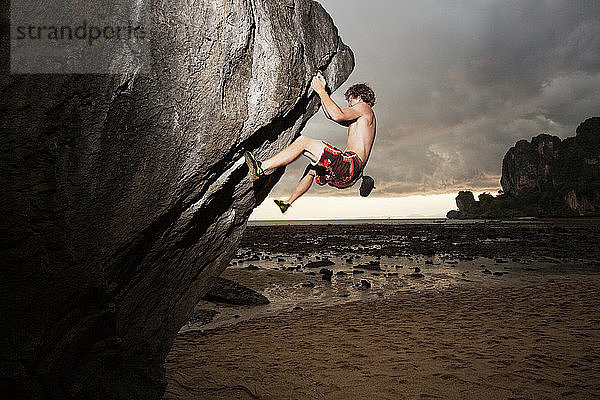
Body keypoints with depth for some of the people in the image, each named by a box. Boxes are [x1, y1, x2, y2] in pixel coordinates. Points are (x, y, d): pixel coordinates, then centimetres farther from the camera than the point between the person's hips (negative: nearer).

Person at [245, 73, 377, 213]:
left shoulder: (364, 107, 4)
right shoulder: (356, 120, 31)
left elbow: (338, 116, -16)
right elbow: (330, 114, 40)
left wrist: (321, 91, -6)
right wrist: (323, 90, 33)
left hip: (350, 165, -10)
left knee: (302, 142, -15)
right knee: (312, 169, 34)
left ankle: (261, 168, -17)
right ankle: (288, 203, 40)